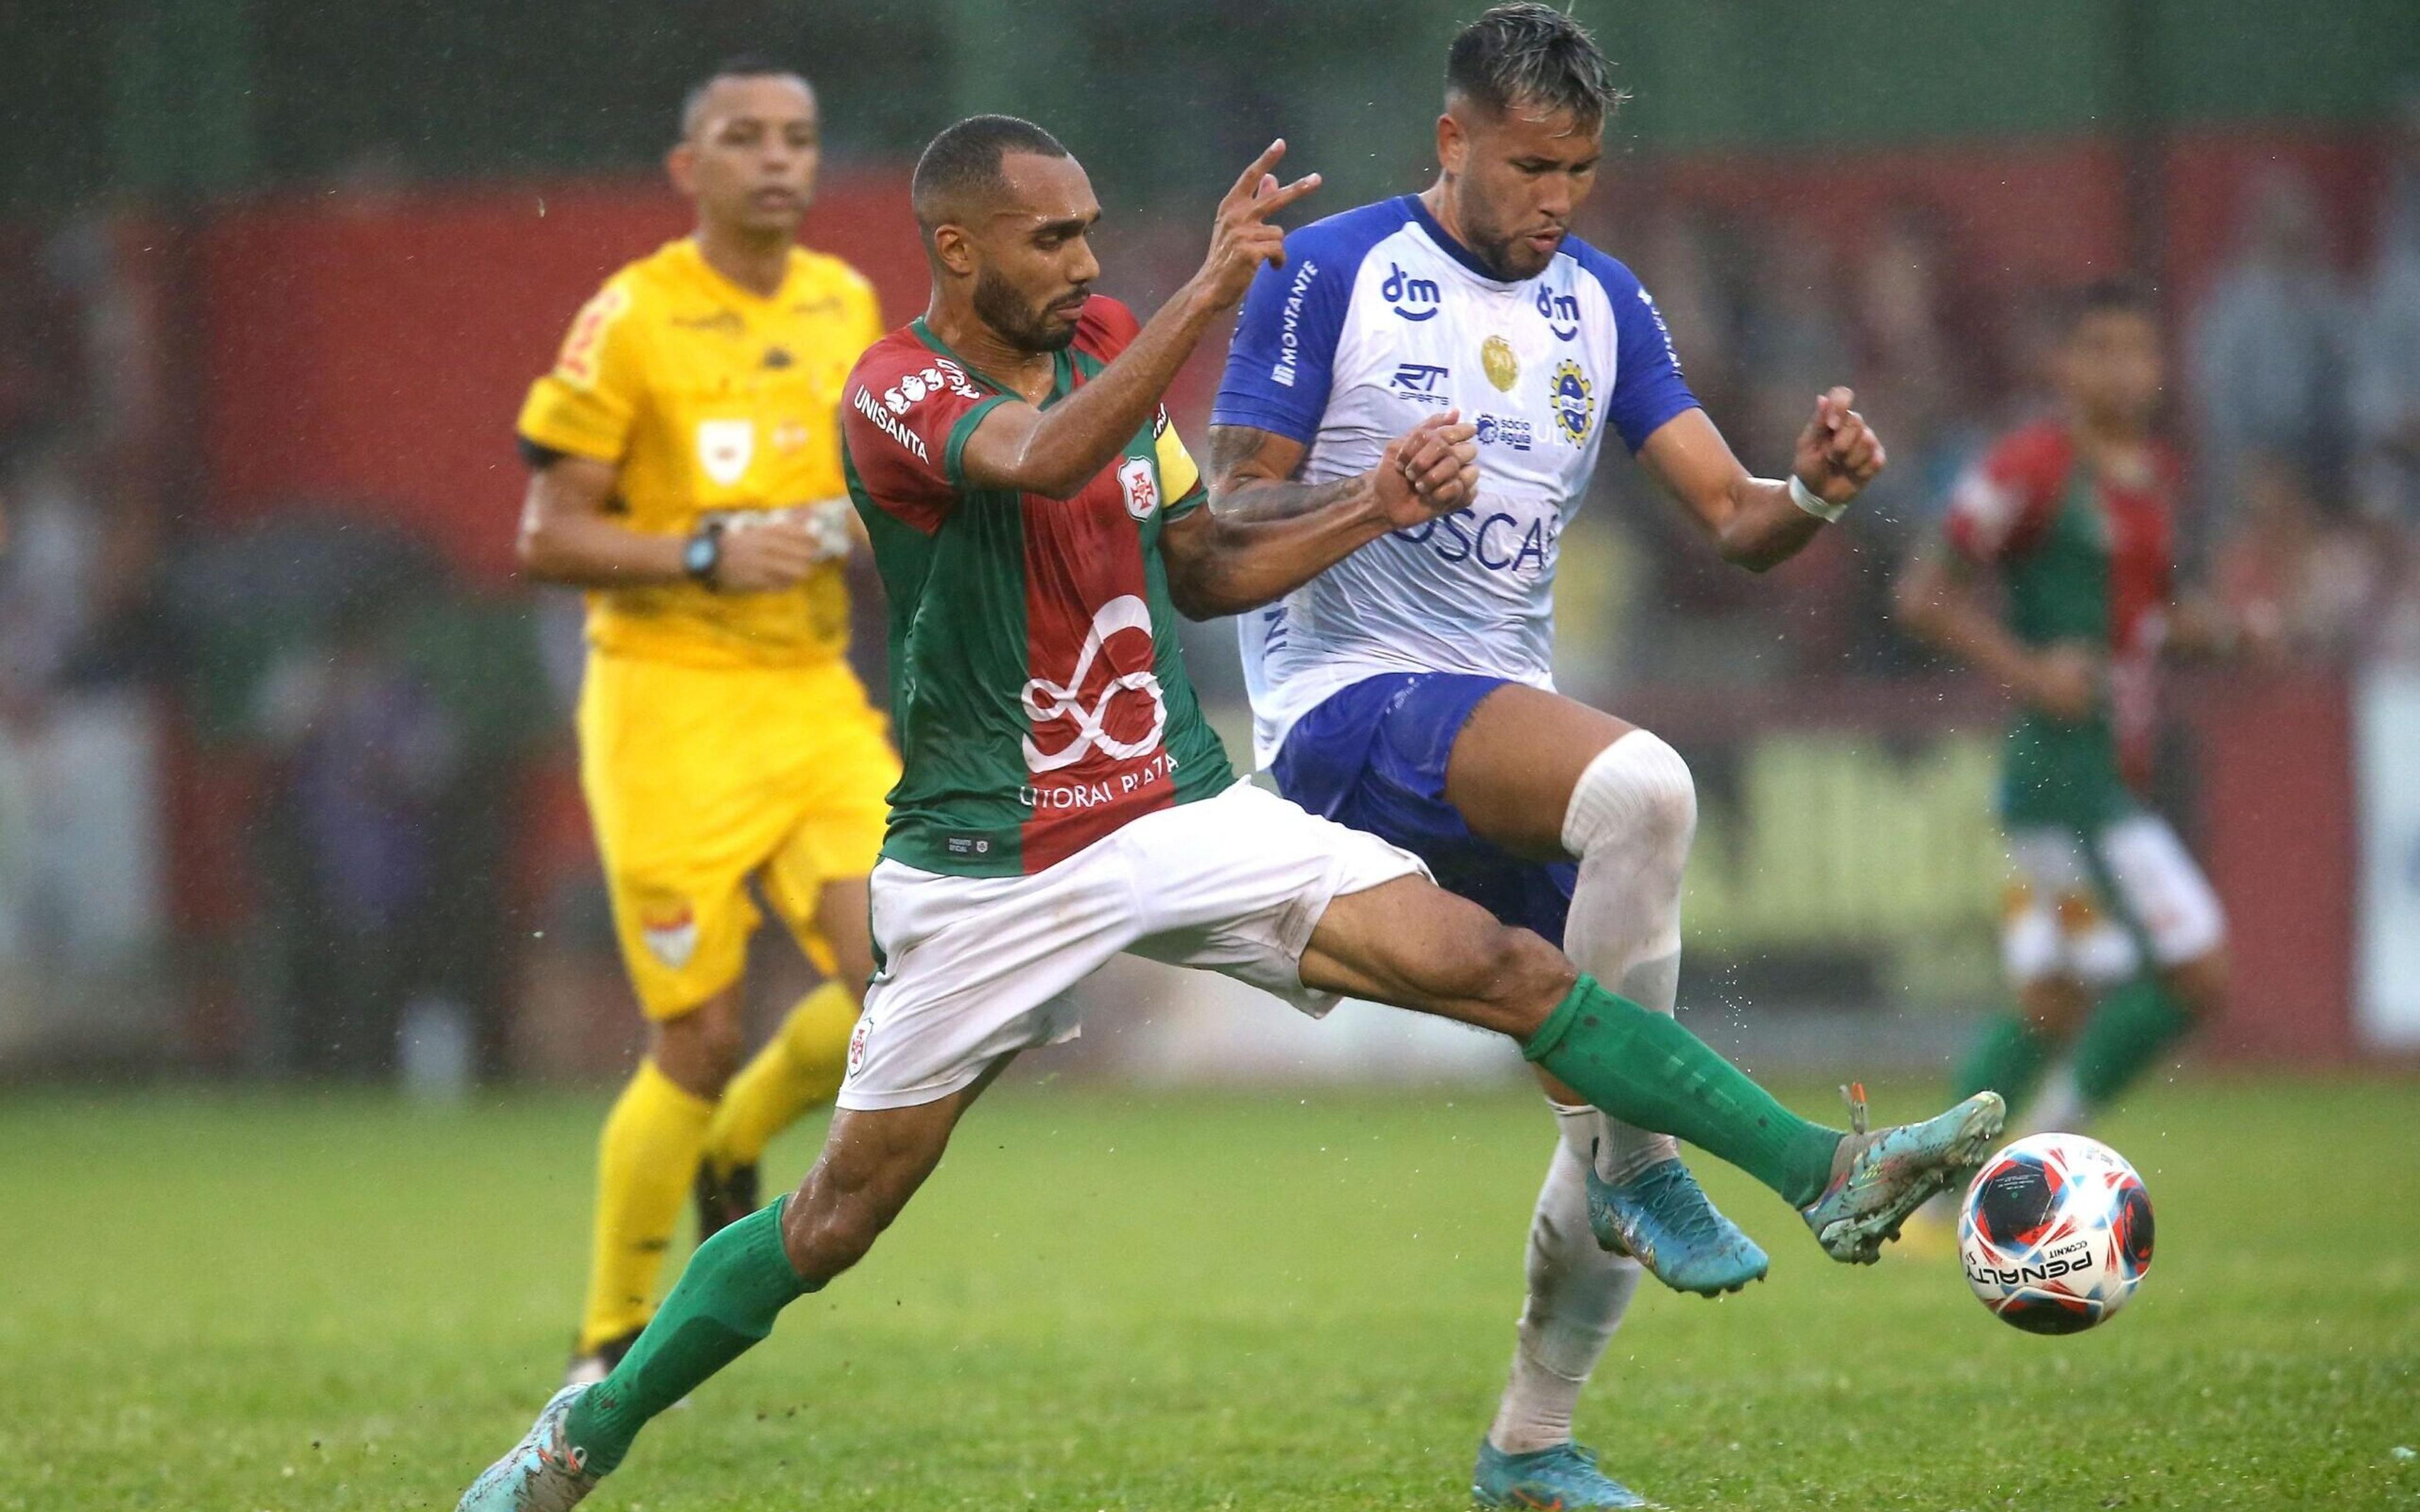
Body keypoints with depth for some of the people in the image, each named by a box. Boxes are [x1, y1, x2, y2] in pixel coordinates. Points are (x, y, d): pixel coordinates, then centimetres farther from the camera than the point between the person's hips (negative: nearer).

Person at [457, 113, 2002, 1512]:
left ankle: (1824, 1172, -14)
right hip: (992, 867, -5)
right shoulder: (898, 394, -15)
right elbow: (1042, 461, -38)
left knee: (1499, 965, -10)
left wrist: (1372, 512, 1)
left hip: (1185, 811, 5)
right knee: (839, 1221, 2)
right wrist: (1208, 293, -45)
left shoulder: (1109, 343, 5)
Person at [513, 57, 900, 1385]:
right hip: (669, 710, -5)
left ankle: (735, 1149, 21)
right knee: (700, 1041, -7)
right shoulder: (629, 321, -8)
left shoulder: (850, 308, 9)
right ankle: (612, 1342, 13)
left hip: (816, 701, 5)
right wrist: (708, 554, -20)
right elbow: (545, 536, -8)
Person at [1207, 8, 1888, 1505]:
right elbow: (1228, 532, -5)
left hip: (1506, 729, 7)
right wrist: (1371, 494, -23)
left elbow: (1731, 517, 7)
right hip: (1346, 704, -7)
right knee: (1643, 784, -35)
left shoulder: (1600, 302, 13)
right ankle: (1639, 1166, -24)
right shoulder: (1331, 275, -3)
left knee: (1620, 1108, 2)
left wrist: (1809, 495, -16)